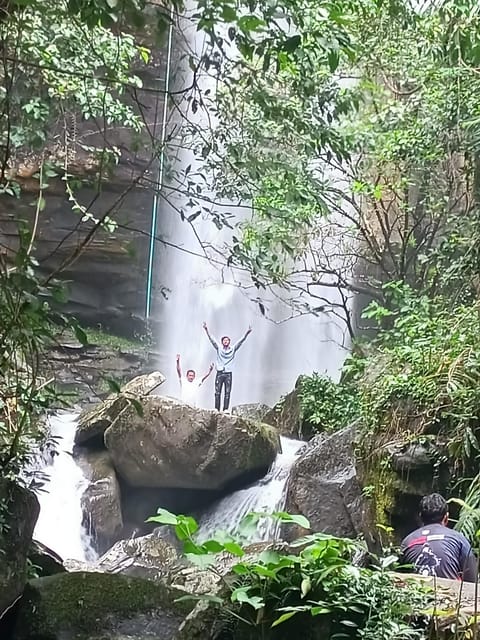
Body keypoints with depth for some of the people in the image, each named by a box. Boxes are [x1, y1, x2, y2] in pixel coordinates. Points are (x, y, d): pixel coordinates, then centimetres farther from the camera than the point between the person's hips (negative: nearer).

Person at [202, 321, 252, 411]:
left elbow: (241, 341, 0)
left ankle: (226, 409, -2)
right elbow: (211, 339, 0)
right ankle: (216, 409, -1)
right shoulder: (219, 348, 8)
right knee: (217, 392, -2)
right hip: (219, 373, 0)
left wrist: (246, 333, -12)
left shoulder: (233, 349, 8)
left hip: (228, 374, 0)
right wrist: (206, 330, -11)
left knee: (227, 393, -2)